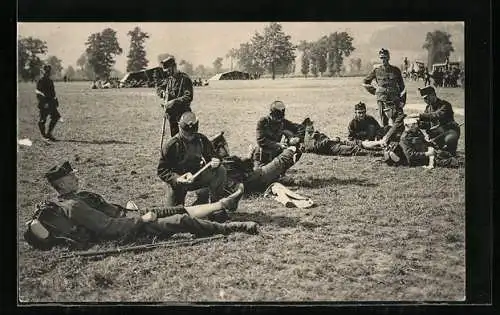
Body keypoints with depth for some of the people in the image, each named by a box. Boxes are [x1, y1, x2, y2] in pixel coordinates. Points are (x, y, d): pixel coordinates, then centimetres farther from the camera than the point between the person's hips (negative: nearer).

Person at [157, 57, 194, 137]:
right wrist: (163, 92, -3)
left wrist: (174, 102, -26)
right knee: (174, 136, 13)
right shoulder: (169, 79, 11)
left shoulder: (184, 78, -13)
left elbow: (188, 97, -20)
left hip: (182, 113, -7)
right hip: (171, 114, 8)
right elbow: (160, 88, 21)